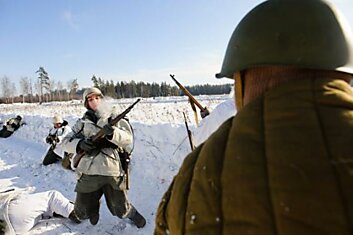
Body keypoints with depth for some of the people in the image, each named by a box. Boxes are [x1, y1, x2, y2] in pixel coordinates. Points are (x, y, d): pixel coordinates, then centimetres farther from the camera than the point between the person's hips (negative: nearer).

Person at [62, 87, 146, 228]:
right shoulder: (82, 123, 10)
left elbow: (128, 139, -9)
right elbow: (66, 142, 5)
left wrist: (112, 132, -29)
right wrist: (79, 144, -17)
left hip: (112, 172, -2)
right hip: (88, 173, 3)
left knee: (120, 209, 9)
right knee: (82, 212, 15)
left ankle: (132, 214, 43)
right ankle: (93, 209, 49)